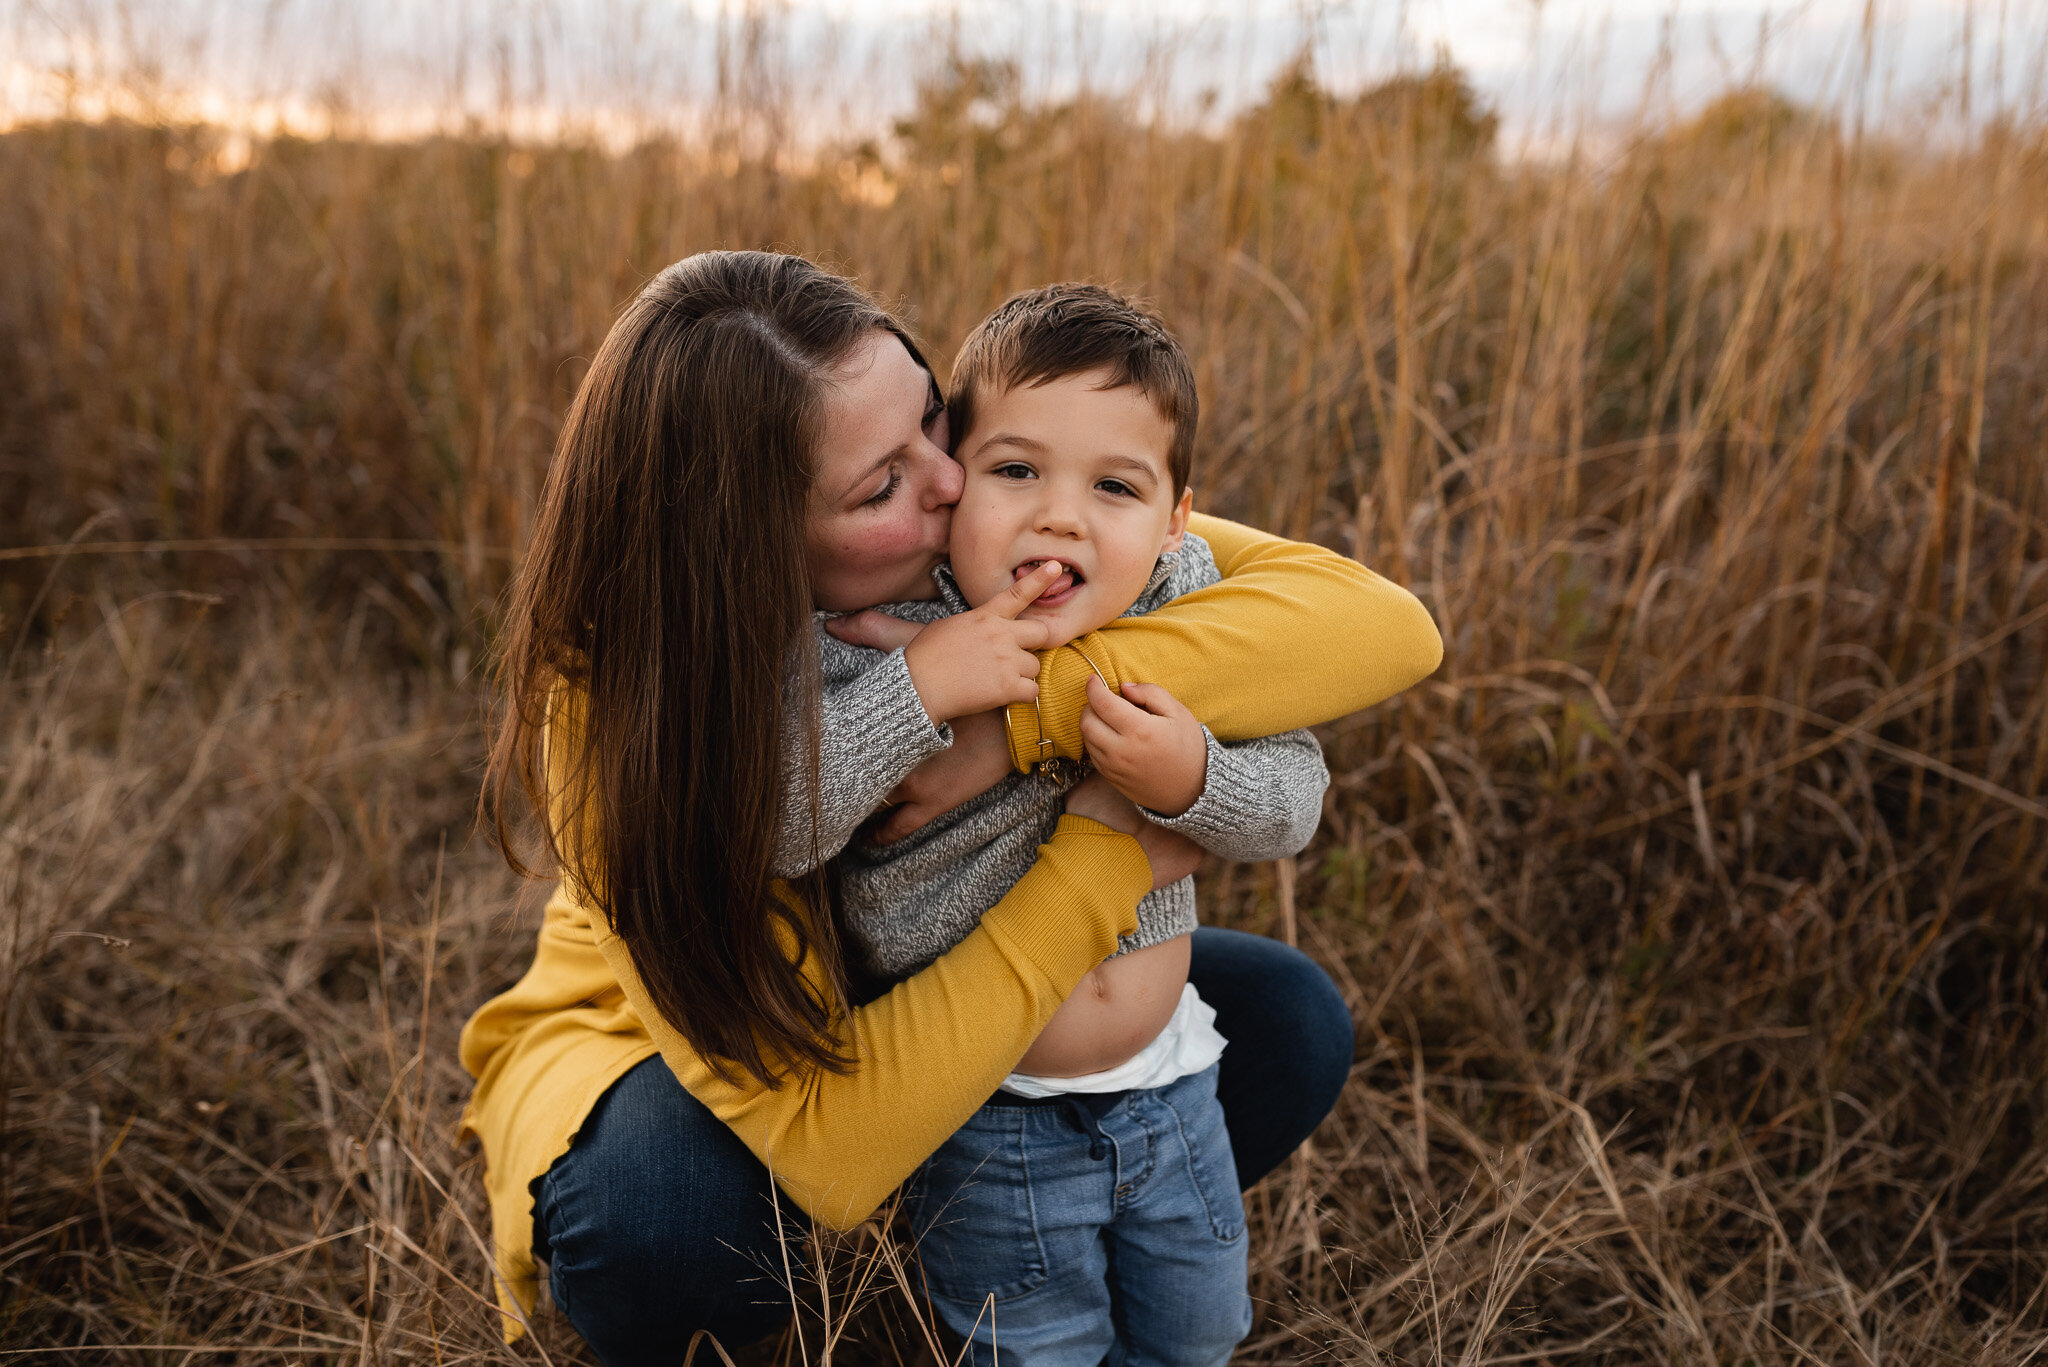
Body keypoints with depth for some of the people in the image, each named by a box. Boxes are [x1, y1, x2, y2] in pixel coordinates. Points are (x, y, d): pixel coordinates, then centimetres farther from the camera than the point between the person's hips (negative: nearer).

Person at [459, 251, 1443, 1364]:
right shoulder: (615, 711, -34)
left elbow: (1386, 625, -32)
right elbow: (829, 1148, -39)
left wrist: (1028, 716, -42)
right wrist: (1101, 856, -36)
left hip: (924, 995, 4)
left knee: (1288, 1023, -11)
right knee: (671, 1205, -38)